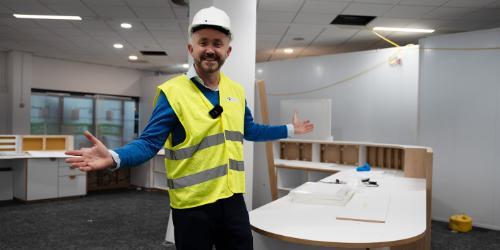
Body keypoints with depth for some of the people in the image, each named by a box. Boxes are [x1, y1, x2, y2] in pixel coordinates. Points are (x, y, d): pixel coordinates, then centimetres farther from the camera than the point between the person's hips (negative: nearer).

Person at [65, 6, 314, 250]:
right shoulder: (172, 92, -12)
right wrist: (114, 157, -33)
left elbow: (249, 130, 20)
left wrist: (289, 130, 26)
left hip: (232, 199, 5)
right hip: (192, 205, -5)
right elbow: (149, 143, -14)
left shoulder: (236, 91, 6)